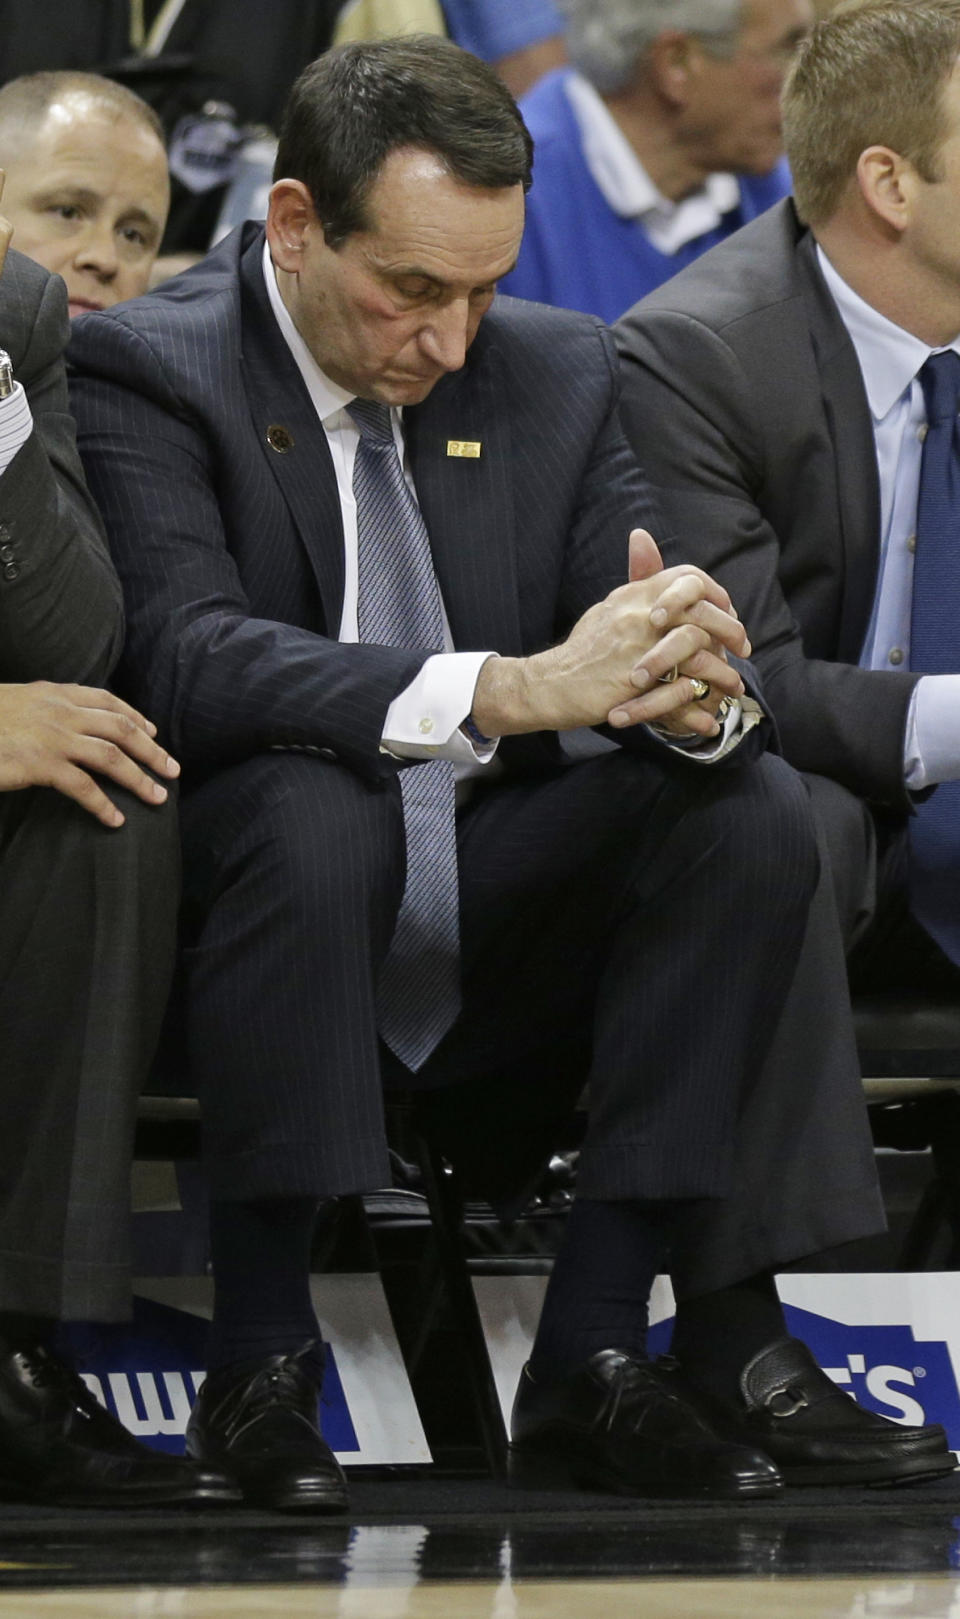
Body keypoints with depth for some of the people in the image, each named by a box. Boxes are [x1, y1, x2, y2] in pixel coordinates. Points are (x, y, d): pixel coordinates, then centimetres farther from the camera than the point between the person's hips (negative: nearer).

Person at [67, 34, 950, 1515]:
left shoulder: (557, 373, 5)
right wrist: (514, 688, -39)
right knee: (314, 802, -35)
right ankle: (258, 1365, -27)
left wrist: (693, 687, -27)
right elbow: (186, 658, -27)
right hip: (253, 893, -5)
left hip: (491, 935, 5)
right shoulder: (144, 371, -12)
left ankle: (593, 1352, -18)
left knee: (752, 805, -16)